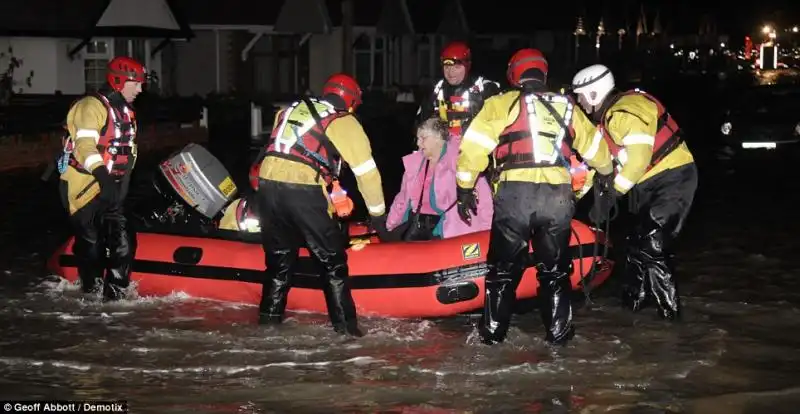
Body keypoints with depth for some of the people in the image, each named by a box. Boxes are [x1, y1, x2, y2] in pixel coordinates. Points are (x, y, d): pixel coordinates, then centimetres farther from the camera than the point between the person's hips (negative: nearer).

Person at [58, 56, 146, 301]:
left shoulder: (125, 113, 16)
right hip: (84, 186, -8)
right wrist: (101, 174, -41)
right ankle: (91, 293, 8)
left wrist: (124, 181, 19)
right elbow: (85, 145, -27)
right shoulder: (92, 106, -13)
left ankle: (115, 295, 8)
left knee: (123, 243, 1)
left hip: (111, 188, 8)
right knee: (92, 245, -6)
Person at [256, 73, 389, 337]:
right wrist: (378, 214, 19)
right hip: (304, 191, -5)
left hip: (268, 184, 5)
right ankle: (345, 325, 5)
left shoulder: (290, 110, 25)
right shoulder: (344, 123, 9)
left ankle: (269, 319, 24)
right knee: (332, 260, 7)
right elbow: (367, 171, 9)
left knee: (279, 258, 20)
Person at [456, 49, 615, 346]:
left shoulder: (501, 104, 7)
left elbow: (473, 146, 0)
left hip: (514, 193, -2)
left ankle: (493, 330, 14)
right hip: (558, 195, 3)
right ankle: (558, 330, 19)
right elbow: (594, 147, 29)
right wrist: (607, 173, 48)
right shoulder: (566, 107, 18)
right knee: (555, 267, 17)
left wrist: (465, 188, 10)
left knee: (504, 265, 11)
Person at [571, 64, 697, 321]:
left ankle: (670, 309, -6)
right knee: (638, 244, 17)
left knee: (649, 248, -13)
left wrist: (611, 194, -22)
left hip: (671, 180, -11)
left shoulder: (626, 111, -20)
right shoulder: (609, 115, 13)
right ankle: (633, 300, 29)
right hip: (652, 183, 11)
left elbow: (639, 158, -27)